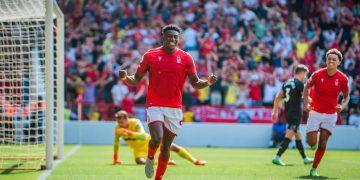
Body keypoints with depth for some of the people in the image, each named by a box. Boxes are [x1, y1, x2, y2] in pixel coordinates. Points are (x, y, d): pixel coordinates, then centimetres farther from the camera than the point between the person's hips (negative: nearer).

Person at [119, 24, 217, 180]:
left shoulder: (186, 58, 3)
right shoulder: (150, 55, 1)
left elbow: (195, 84, 5)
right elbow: (136, 80, 5)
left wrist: (208, 82, -15)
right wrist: (125, 78, -16)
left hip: (174, 108, 2)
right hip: (154, 105, -2)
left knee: (166, 147, 5)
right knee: (157, 138, -22)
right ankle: (150, 159, 11)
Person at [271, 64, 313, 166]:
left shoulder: (287, 83, 13)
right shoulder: (299, 83, -10)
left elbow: (277, 98, 12)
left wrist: (275, 112, 14)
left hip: (287, 113, 9)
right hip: (296, 114, -9)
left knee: (298, 136, 18)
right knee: (288, 137, -9)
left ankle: (305, 159, 27)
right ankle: (277, 158, -17)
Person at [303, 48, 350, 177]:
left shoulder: (342, 78, -7)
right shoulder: (318, 74, -10)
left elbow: (346, 96, 8)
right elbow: (307, 87, 8)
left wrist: (342, 106, -12)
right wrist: (306, 103, -4)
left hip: (331, 114, 1)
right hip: (315, 112, -1)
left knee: (322, 143, -3)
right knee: (312, 142, -6)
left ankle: (314, 169, 10)